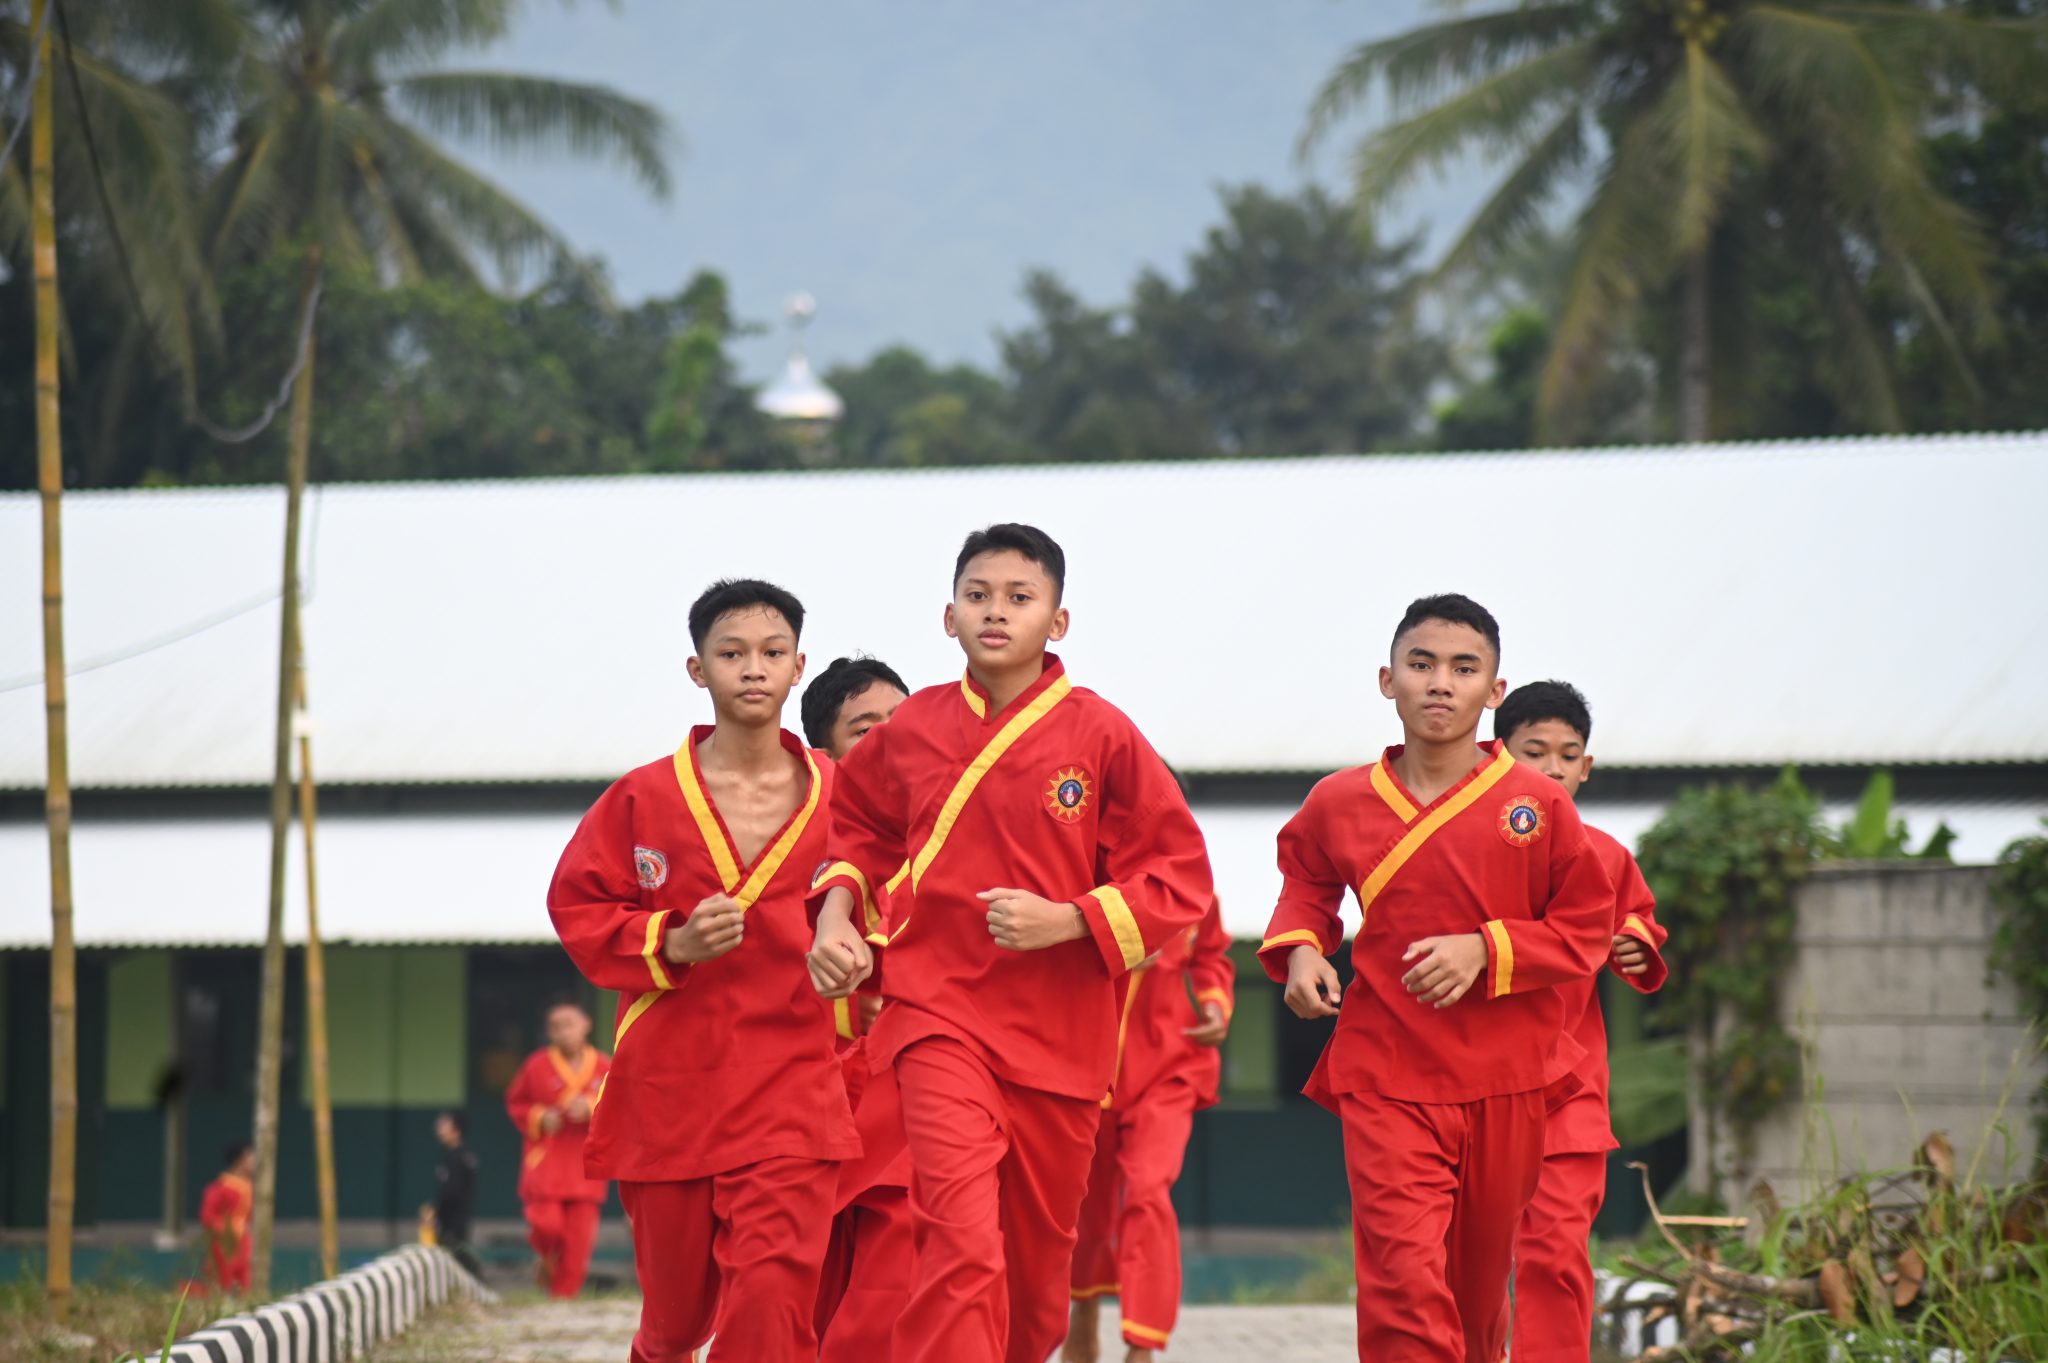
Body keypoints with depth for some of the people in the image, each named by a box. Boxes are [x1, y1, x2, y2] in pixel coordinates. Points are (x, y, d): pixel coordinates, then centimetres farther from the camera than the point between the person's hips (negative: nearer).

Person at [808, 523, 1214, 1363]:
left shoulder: (1100, 734, -4)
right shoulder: (910, 731, 3)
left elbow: (1180, 875, -3)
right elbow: (859, 829, 23)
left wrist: (1066, 922, -14)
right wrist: (836, 912, 4)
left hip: (1060, 1032, 1)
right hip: (939, 1014, -1)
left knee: (1037, 1255, 14)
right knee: (961, 1240, -20)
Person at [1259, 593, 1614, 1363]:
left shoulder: (1538, 806, -5)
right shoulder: (1340, 805, 0)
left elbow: (1586, 928, 0)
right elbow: (1306, 884, 20)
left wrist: (1485, 952, -14)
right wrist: (1300, 949, 0)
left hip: (1506, 1086, 1)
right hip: (1386, 1079, -1)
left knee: (1479, 1279, 16)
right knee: (1404, 1279, -16)